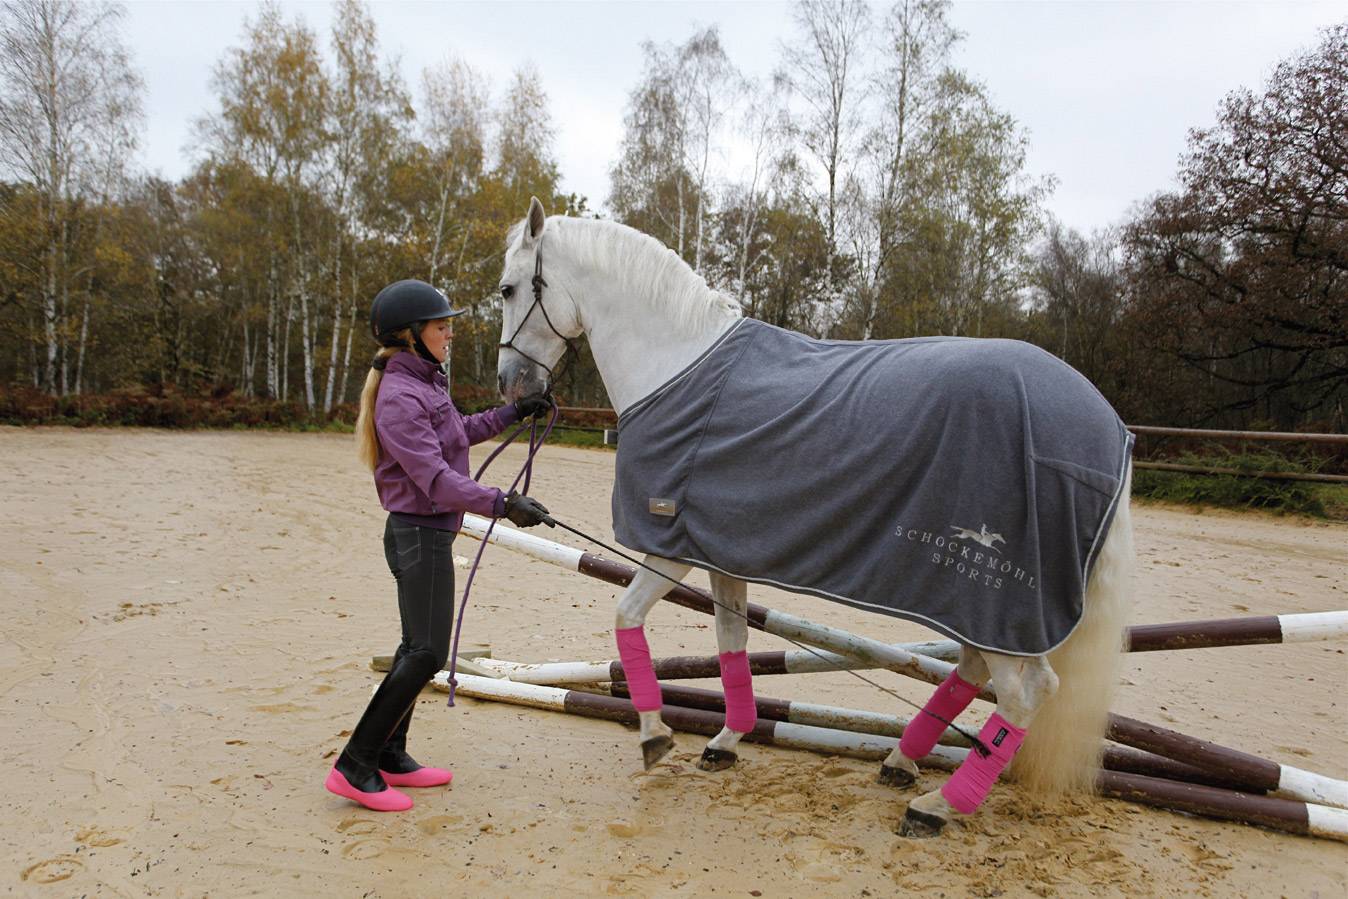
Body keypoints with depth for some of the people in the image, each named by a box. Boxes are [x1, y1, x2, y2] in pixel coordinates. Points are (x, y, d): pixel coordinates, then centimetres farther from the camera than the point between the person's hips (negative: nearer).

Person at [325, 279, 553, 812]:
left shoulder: (425, 383, 12)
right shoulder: (401, 398, -20)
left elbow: (457, 433, 28)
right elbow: (437, 479, -27)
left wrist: (512, 413, 24)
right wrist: (503, 504, -36)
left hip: (428, 533, 10)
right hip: (420, 534, -10)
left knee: (417, 648, 15)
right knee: (427, 653, -8)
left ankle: (390, 757, 27)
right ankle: (355, 766, 1)